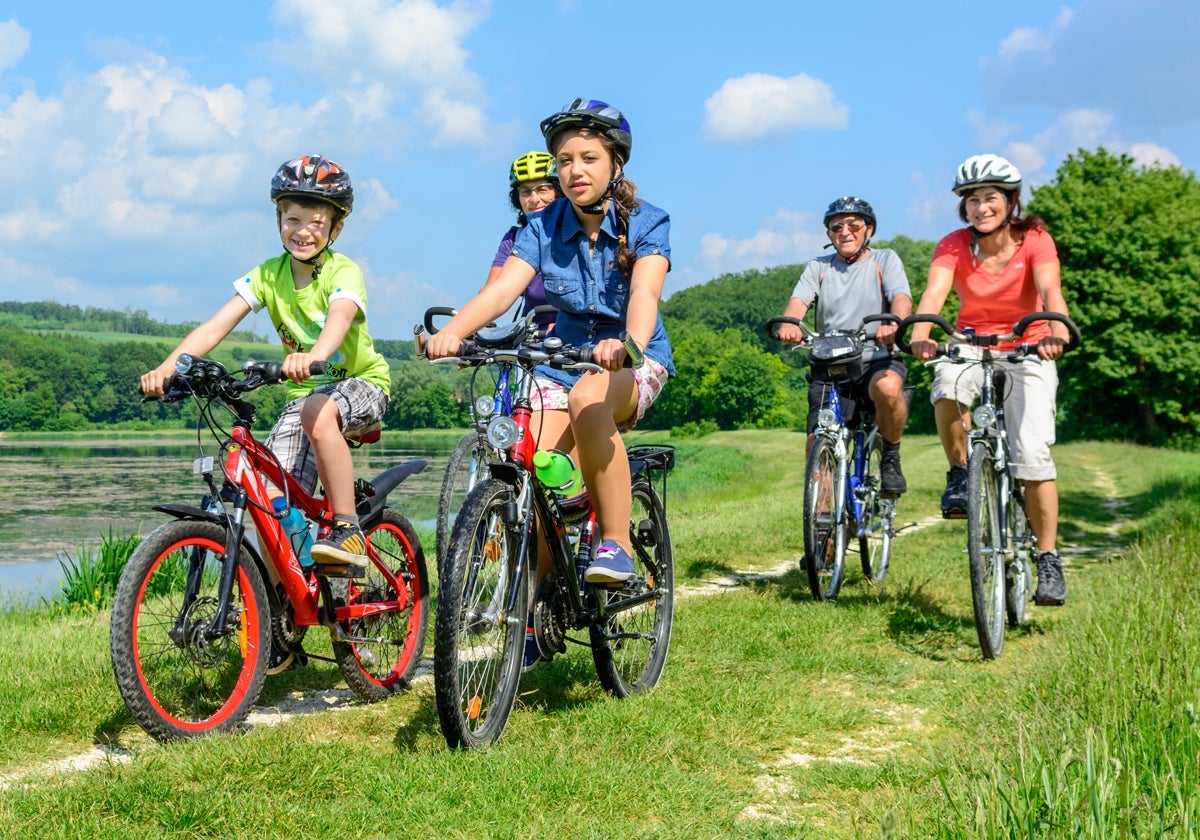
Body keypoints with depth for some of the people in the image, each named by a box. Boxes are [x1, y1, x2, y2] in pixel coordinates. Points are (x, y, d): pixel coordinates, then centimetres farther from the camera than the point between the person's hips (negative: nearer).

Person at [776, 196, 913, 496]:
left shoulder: (884, 260, 8)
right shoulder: (818, 268, 14)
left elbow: (901, 297, -10)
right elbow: (799, 301, -4)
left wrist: (893, 323, -35)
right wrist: (788, 323, -30)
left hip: (877, 359, -2)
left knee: (888, 387, -37)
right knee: (817, 447, -13)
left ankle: (891, 458, -12)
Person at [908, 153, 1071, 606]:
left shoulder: (1034, 240, -12)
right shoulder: (954, 246, -9)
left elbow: (1050, 290, -29)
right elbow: (933, 294, -26)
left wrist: (1056, 330, -51)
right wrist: (920, 335, -48)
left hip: (1027, 351, -1)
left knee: (1033, 454, -17)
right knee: (948, 387, -36)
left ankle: (1048, 558, -2)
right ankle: (960, 473, -11)